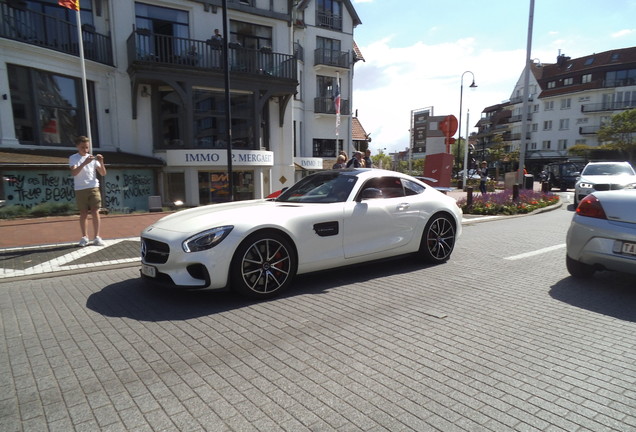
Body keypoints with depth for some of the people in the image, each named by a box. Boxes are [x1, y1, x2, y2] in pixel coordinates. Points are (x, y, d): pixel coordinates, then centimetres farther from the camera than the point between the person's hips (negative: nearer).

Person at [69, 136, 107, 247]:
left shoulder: (92, 157, 9)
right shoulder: (73, 158, 2)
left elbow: (103, 173, 6)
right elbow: (74, 173, -15)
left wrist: (101, 162, -10)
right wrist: (84, 163, -26)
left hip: (93, 188, 1)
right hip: (80, 189, -1)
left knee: (95, 213, -3)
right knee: (83, 214, 4)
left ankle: (97, 237, 3)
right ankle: (84, 237, 15)